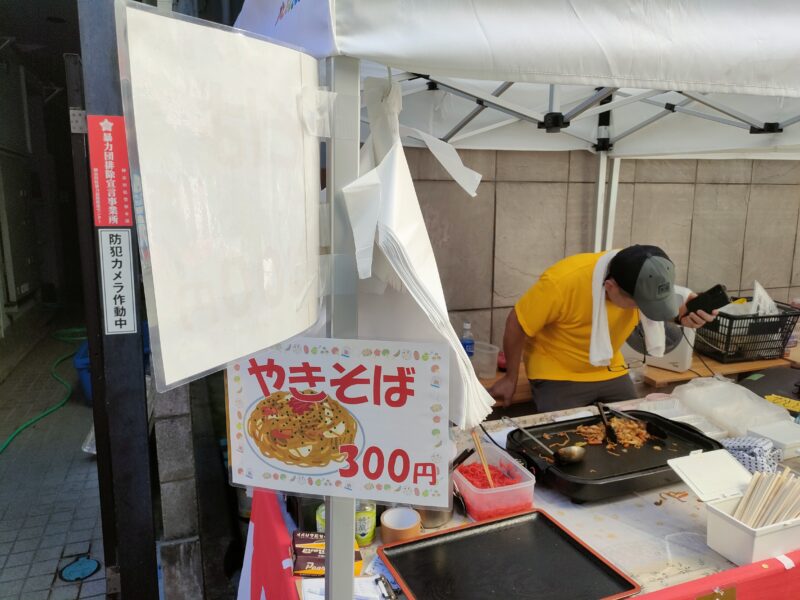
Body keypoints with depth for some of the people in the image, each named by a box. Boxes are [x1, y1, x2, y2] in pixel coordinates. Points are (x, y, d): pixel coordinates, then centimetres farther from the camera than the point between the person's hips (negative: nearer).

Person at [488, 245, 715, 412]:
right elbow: (517, 323, -19)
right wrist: (511, 378, -6)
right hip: (557, 375, -5)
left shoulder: (641, 278, -19)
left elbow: (662, 302, 4)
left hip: (609, 371, 5)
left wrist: (683, 315, -21)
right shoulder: (562, 282, -34)